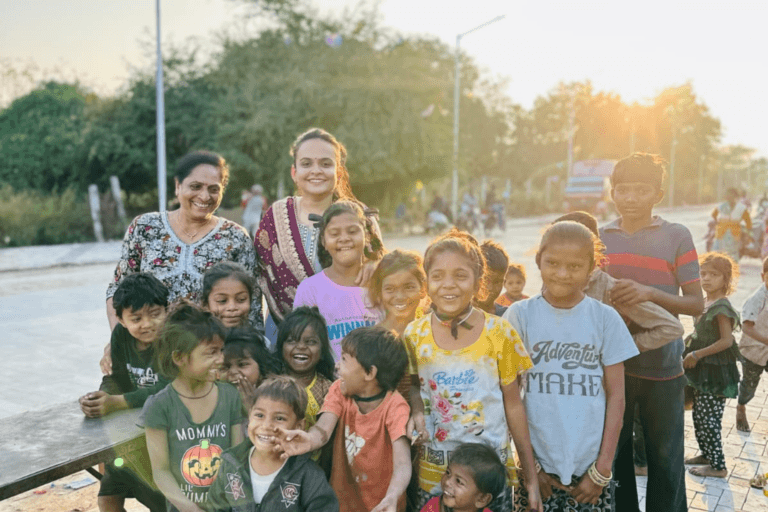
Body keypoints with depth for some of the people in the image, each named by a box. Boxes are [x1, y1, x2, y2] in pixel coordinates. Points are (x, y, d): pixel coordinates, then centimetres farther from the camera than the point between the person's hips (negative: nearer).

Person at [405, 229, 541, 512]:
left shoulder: (499, 333, -10)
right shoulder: (414, 334, -5)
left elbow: (513, 404, -2)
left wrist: (531, 476, 1)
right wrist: (417, 412, -12)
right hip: (432, 470, 2)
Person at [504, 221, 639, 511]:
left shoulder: (606, 318, -2)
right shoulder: (520, 316, -4)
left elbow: (616, 396, 0)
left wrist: (602, 468, -3)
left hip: (591, 466, 1)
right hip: (537, 465, 0)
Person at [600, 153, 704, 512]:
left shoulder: (677, 236, -3)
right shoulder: (599, 237, 5)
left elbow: (697, 304, -5)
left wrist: (651, 293, -21)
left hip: (663, 367, -2)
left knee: (665, 460, 9)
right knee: (614, 456, 14)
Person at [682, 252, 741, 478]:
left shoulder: (721, 307, -17)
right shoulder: (707, 303, 9)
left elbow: (726, 341, -22)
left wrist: (697, 354, -19)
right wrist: (692, 353, 9)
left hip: (715, 372, -9)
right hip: (704, 369, 9)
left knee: (708, 418, -3)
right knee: (699, 415, 17)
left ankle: (718, 466, 8)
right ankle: (706, 454, 32)